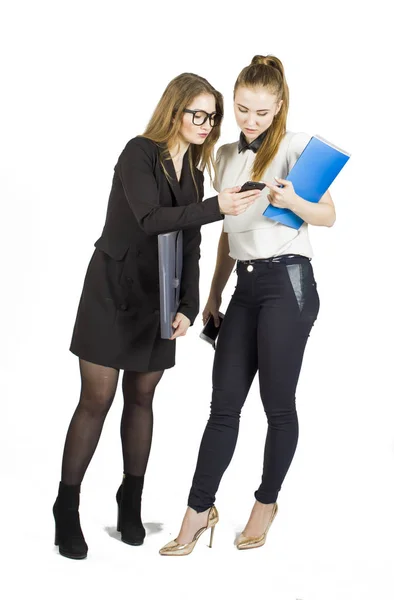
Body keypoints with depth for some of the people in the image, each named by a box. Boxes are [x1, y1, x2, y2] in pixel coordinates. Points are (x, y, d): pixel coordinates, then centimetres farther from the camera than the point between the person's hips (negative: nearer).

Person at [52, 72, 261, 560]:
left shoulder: (194, 171, 9)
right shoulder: (140, 153, -10)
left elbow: (190, 246, 7)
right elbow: (150, 219, -25)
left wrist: (188, 307, -2)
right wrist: (217, 208, -33)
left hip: (159, 299, 6)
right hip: (113, 293, -5)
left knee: (141, 397, 9)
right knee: (96, 399, -4)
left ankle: (131, 501, 21)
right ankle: (67, 508, 8)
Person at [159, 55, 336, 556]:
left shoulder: (295, 146, -2)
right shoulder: (226, 155, 15)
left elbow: (328, 216, -11)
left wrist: (290, 200, -31)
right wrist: (215, 290, 17)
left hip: (287, 281, -5)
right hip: (245, 285, 5)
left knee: (278, 402, 2)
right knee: (224, 402, 3)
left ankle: (266, 502, 20)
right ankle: (199, 511, 8)